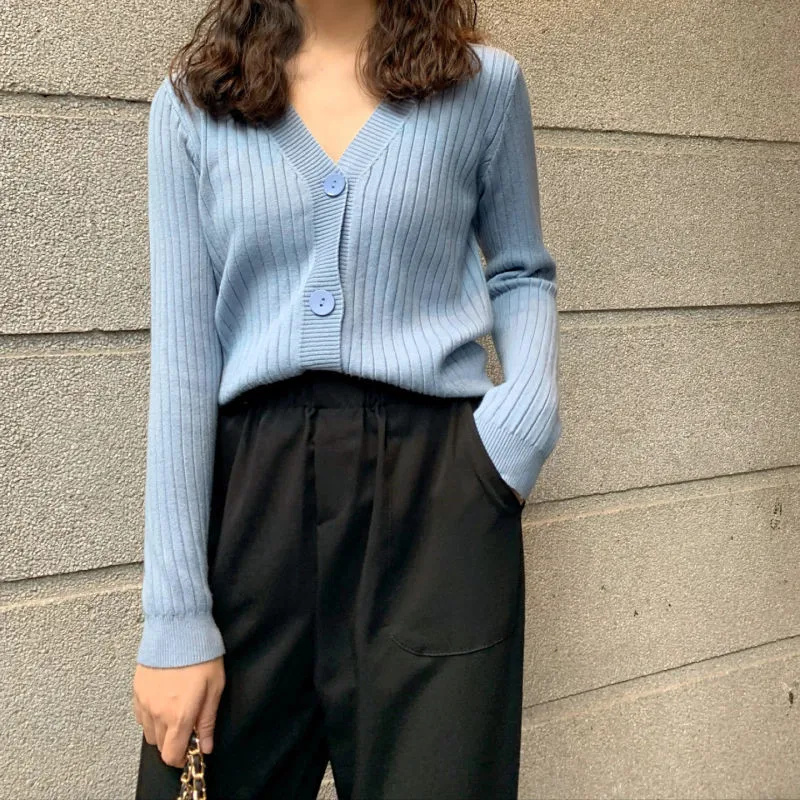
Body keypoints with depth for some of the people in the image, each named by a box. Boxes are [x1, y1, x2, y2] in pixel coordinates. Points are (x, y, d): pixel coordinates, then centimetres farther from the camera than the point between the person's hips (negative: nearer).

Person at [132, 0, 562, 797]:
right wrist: (175, 615, -5)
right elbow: (182, 353, 0)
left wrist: (529, 418, -4)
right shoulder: (192, 103, 5)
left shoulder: (485, 84, 4)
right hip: (249, 491, 1)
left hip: (438, 495, 0)